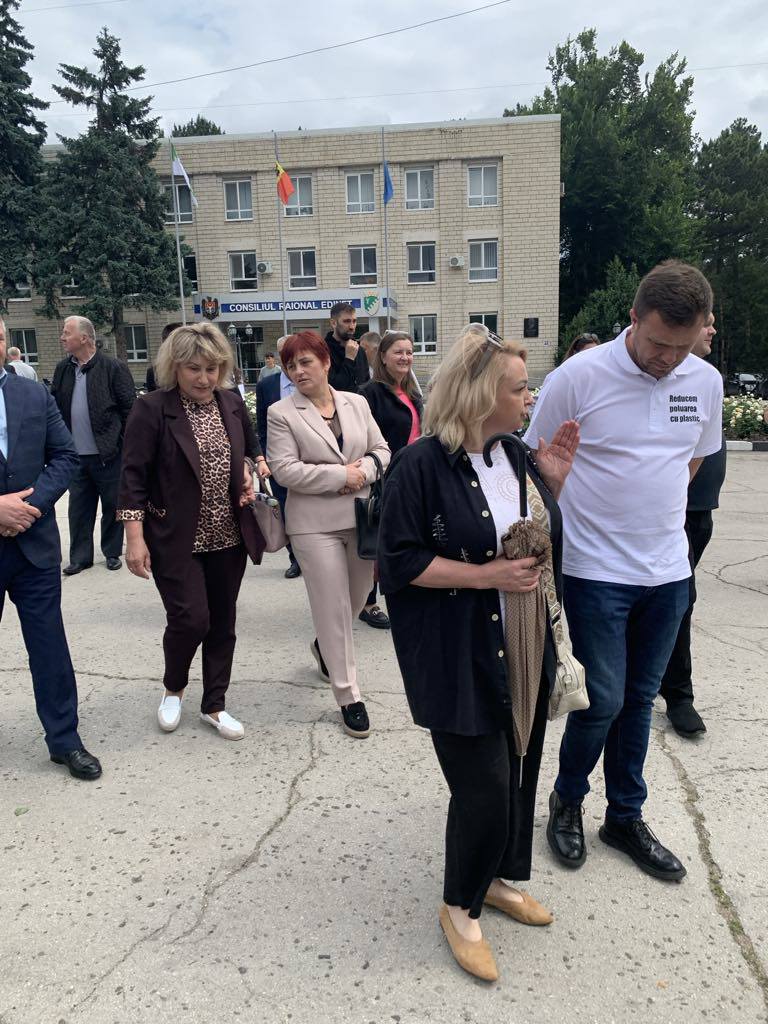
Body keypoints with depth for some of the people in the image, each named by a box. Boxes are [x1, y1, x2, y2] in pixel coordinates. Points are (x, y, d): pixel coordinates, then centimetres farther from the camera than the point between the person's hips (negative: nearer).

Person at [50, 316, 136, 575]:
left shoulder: (114, 367, -8)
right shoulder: (62, 369, 8)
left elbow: (129, 408, -8)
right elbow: (54, 406, 11)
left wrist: (123, 443, -9)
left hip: (108, 454, -4)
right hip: (76, 455, 5)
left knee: (112, 505, 9)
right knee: (78, 508, 11)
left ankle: (112, 552, 24)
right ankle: (80, 557, 22)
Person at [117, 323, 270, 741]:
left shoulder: (232, 403, 5)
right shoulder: (152, 409, -10)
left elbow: (253, 449, 20)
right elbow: (134, 475, -10)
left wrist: (250, 468, -2)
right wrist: (135, 537, -14)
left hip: (228, 536, 5)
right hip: (176, 540, -5)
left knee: (222, 622, 11)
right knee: (191, 619, -8)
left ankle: (214, 705, 28)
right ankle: (173, 689, 24)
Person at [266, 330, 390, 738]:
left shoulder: (357, 403, 8)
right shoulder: (281, 413, -4)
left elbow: (381, 450, 11)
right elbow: (285, 470, -12)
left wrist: (363, 470, -11)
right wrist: (341, 476, -15)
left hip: (362, 517, 5)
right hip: (315, 524, -4)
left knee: (357, 596, 17)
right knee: (333, 608, 0)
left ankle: (324, 646, 48)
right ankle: (348, 696, 12)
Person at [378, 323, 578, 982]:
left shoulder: (517, 456, 6)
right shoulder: (421, 465, -15)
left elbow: (543, 539, 15)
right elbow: (401, 562, -15)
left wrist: (555, 481, 1)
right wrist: (487, 574, -20)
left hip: (524, 654, 7)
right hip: (458, 663, -7)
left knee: (520, 774, 18)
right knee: (484, 790, -1)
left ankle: (501, 878, 44)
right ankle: (460, 908, 27)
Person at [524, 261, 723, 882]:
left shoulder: (706, 382, 1)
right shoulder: (578, 378, -14)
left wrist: (652, 508, 11)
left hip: (668, 571, 5)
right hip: (596, 572, -4)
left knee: (639, 699, 15)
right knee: (603, 698, 0)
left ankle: (626, 817, 33)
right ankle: (567, 800, 28)